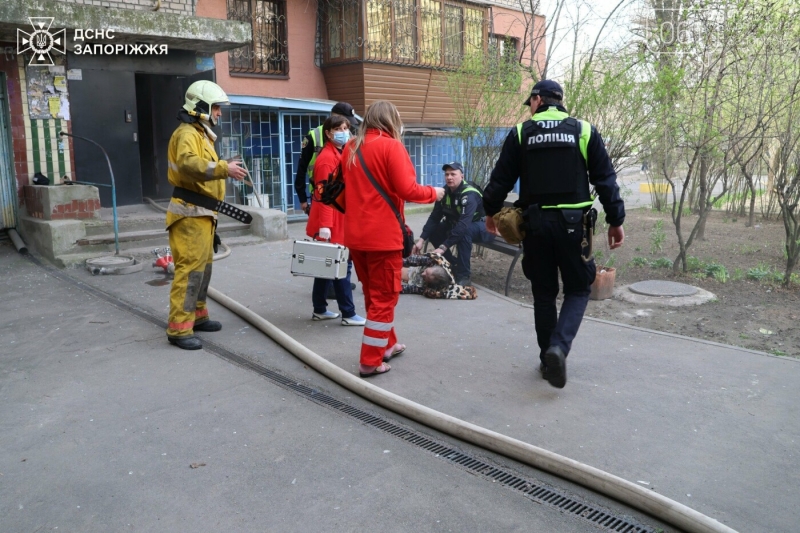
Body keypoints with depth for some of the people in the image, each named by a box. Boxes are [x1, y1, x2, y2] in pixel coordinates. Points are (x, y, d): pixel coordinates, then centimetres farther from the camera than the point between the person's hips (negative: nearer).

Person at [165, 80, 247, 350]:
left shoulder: (201, 134, 21)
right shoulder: (187, 134, -13)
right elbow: (189, 164, -34)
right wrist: (224, 169, -41)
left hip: (202, 213, 11)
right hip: (190, 214, -11)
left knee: (203, 266, 18)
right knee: (190, 269, -12)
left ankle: (197, 315, 31)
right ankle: (179, 328, -8)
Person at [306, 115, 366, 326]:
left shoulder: (341, 154, 15)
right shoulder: (327, 158, -14)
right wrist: (325, 225, -25)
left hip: (339, 220, 10)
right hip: (330, 222, -10)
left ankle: (319, 310, 24)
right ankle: (349, 314, 3)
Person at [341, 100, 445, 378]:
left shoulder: (350, 148, 11)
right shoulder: (391, 146, -9)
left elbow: (349, 189, 15)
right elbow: (407, 189, -15)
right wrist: (433, 193, 0)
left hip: (355, 234, 7)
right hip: (383, 234, -7)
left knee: (372, 293, 19)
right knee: (384, 297, 3)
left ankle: (386, 345, 33)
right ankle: (370, 361, 6)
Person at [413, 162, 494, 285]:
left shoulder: (469, 195, -30)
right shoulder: (445, 192, -8)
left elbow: (463, 225, -41)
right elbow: (434, 217, -7)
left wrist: (443, 247, -45)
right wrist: (421, 239, -18)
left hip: (484, 227, -7)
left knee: (464, 231, -38)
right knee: (433, 230, -10)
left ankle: (463, 277, -29)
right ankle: (452, 264, 5)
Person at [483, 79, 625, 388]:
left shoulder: (520, 133, 2)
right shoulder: (584, 131, 2)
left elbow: (501, 179, 3)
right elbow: (605, 179, 1)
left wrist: (490, 212, 19)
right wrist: (615, 220, 8)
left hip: (535, 223, 1)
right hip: (572, 223, -1)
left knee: (543, 293, 14)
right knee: (577, 290, 12)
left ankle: (548, 359, 20)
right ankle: (559, 346, -11)